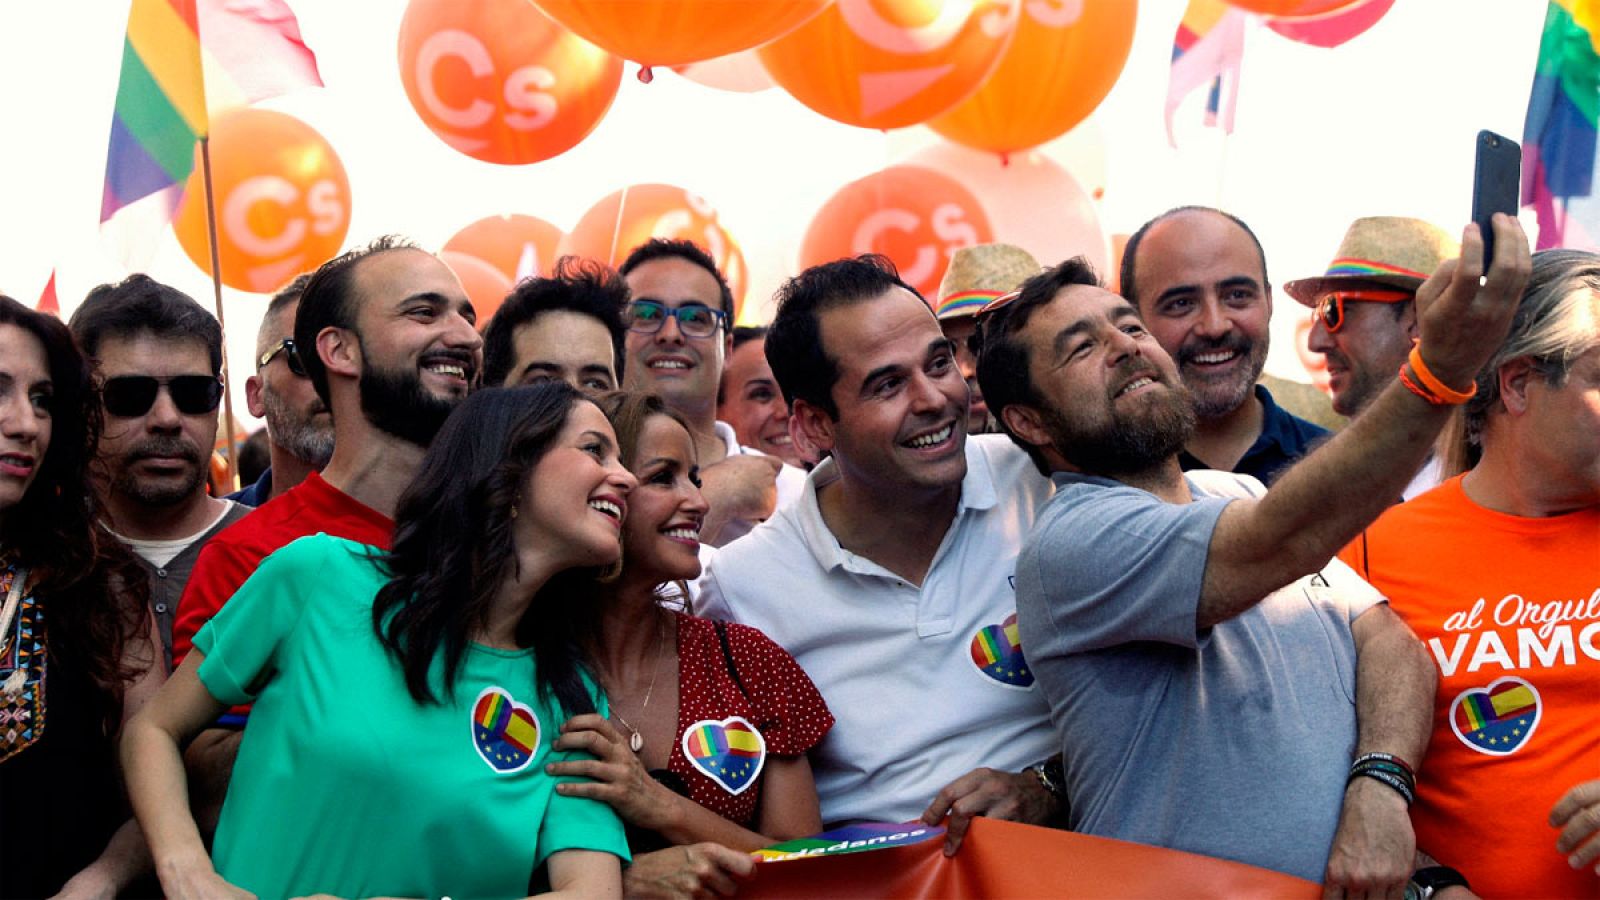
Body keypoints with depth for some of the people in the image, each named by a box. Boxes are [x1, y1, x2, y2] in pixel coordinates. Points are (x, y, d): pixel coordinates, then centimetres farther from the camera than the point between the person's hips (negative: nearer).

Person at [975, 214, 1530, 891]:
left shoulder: (1240, 494, 14)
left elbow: (1389, 640, 5)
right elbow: (1286, 541, -23)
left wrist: (1381, 784, -12)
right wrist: (1440, 370, -33)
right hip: (1187, 890, -5)